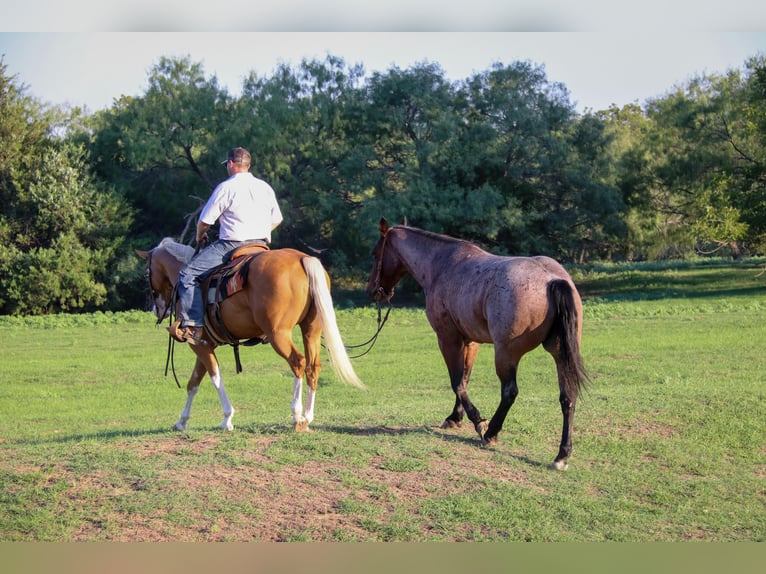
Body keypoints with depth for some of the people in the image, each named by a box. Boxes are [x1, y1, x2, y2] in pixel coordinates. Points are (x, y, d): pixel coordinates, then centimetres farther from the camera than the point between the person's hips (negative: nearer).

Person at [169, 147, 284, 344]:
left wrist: (200, 237, 18)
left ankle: (193, 325, -17)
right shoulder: (266, 188, 13)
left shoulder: (225, 187, -5)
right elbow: (277, 219, 20)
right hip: (261, 245, 7)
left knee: (188, 274, -5)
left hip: (231, 246, -7)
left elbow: (204, 221, -2)